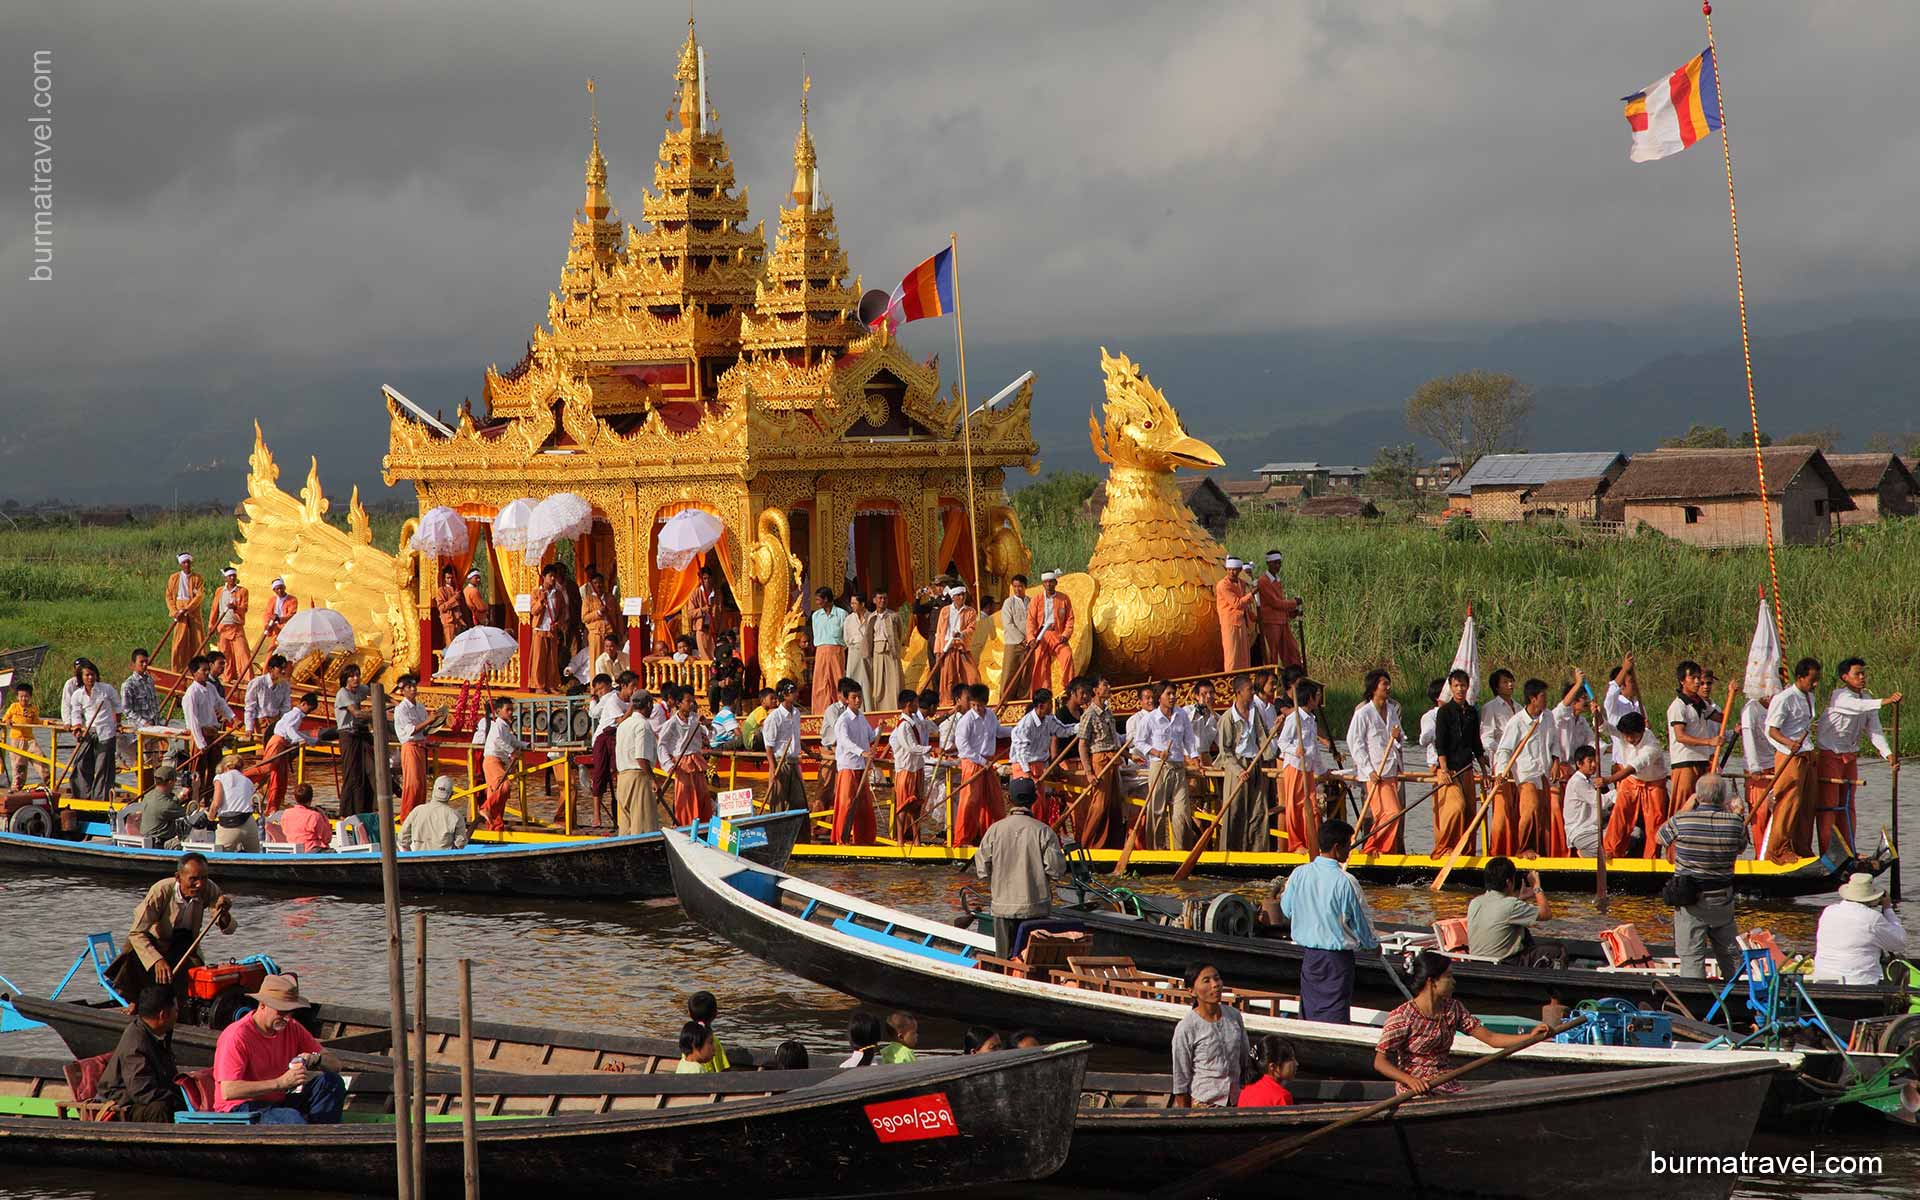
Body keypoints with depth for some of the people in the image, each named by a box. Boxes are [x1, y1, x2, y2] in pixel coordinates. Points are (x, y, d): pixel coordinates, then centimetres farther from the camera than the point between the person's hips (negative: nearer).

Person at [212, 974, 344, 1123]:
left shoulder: (292, 1028, 4)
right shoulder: (237, 1037, -17)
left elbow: (335, 1064, 8)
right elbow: (228, 1091, -27)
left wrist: (316, 1059, -18)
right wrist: (280, 1083, -32)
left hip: (278, 1102, 7)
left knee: (332, 1083, -9)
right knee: (292, 1119, -36)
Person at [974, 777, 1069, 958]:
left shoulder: (995, 830, -6)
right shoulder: (1044, 831, -10)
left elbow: (982, 870, -4)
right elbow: (1057, 870, -11)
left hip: (1003, 905, 1)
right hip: (1035, 907, -1)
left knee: (1004, 958, 9)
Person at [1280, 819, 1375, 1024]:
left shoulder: (1299, 875, -3)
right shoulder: (1345, 882, -18)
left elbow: (1286, 910, 11)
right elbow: (1361, 921, -7)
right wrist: (1374, 944, 12)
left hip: (1308, 954, 5)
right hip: (1337, 957, -5)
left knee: (1309, 1011, 15)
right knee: (1334, 1014, -1)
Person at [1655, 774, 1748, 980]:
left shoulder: (1681, 820, -14)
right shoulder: (1735, 823, -9)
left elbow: (1660, 838, 6)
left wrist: (1686, 809, 11)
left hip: (1689, 899, -3)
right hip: (1723, 899, 3)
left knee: (1691, 955, -1)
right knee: (1729, 952, 18)